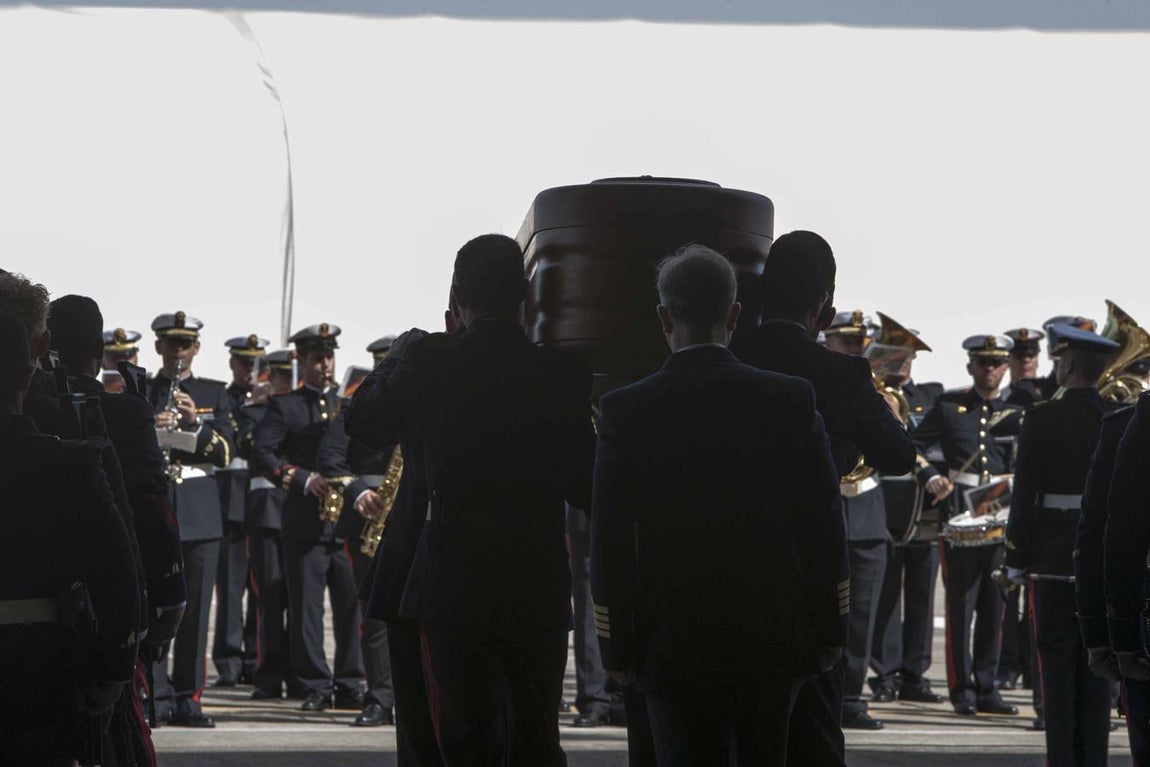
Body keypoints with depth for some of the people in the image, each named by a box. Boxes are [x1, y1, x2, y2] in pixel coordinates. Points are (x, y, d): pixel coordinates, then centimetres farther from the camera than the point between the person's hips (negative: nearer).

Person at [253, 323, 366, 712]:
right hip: (304, 522, -2)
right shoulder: (284, 407, 7)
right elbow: (262, 456, -4)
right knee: (306, 606, -2)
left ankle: (350, 686, 7)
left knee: (352, 604, 0)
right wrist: (304, 479, -15)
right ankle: (316, 686, 4)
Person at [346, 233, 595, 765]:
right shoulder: (562, 372, -4)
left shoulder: (429, 363, -8)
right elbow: (584, 487, 0)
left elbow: (362, 423, 9)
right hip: (539, 592, 2)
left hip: (456, 586, -1)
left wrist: (397, 358, 23)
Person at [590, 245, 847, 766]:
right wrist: (829, 631, 8)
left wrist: (617, 648, 2)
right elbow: (823, 527, -1)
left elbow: (611, 546, -7)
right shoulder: (791, 400, -5)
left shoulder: (625, 411, -9)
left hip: (676, 648, -2)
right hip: (775, 640, 2)